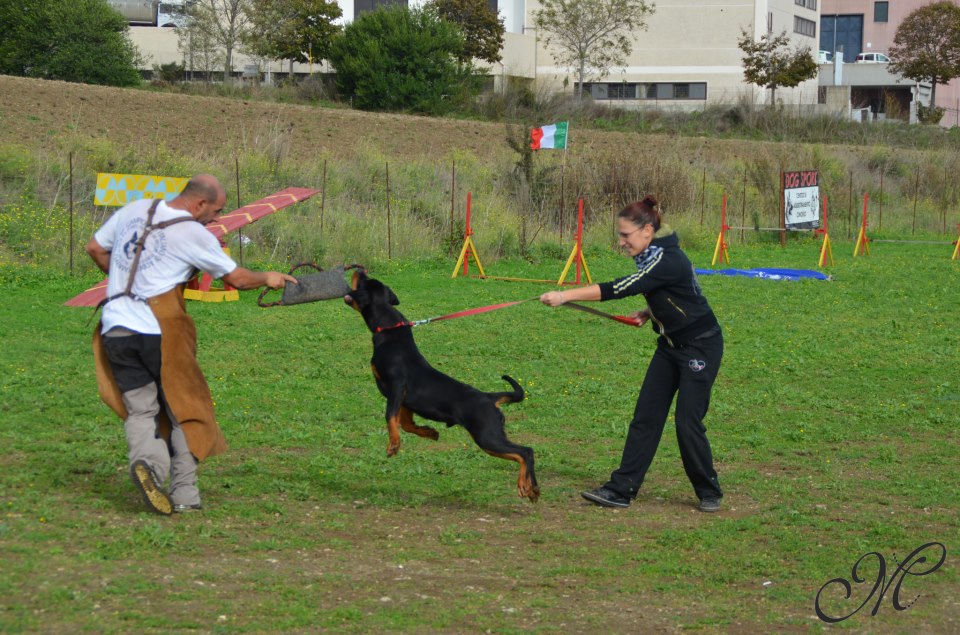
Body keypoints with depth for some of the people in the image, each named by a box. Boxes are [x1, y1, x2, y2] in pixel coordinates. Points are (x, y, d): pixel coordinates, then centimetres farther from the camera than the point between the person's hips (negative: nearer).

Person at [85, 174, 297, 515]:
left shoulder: (134, 210, 9)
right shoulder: (194, 234, -6)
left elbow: (95, 248, 21)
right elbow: (238, 279, 3)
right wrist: (267, 278, 23)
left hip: (115, 329, 5)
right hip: (158, 330, -4)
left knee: (139, 410, 8)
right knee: (183, 409, 10)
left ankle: (145, 460, -23)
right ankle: (184, 494, 5)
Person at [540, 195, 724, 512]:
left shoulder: (667, 260, -26)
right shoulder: (652, 256, 4)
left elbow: (618, 289, -33)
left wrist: (565, 295, -35)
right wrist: (649, 313, 3)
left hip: (701, 347, -9)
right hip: (671, 344, 9)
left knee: (688, 422, -7)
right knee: (646, 416, 3)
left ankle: (709, 493, 12)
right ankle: (621, 489, 4)